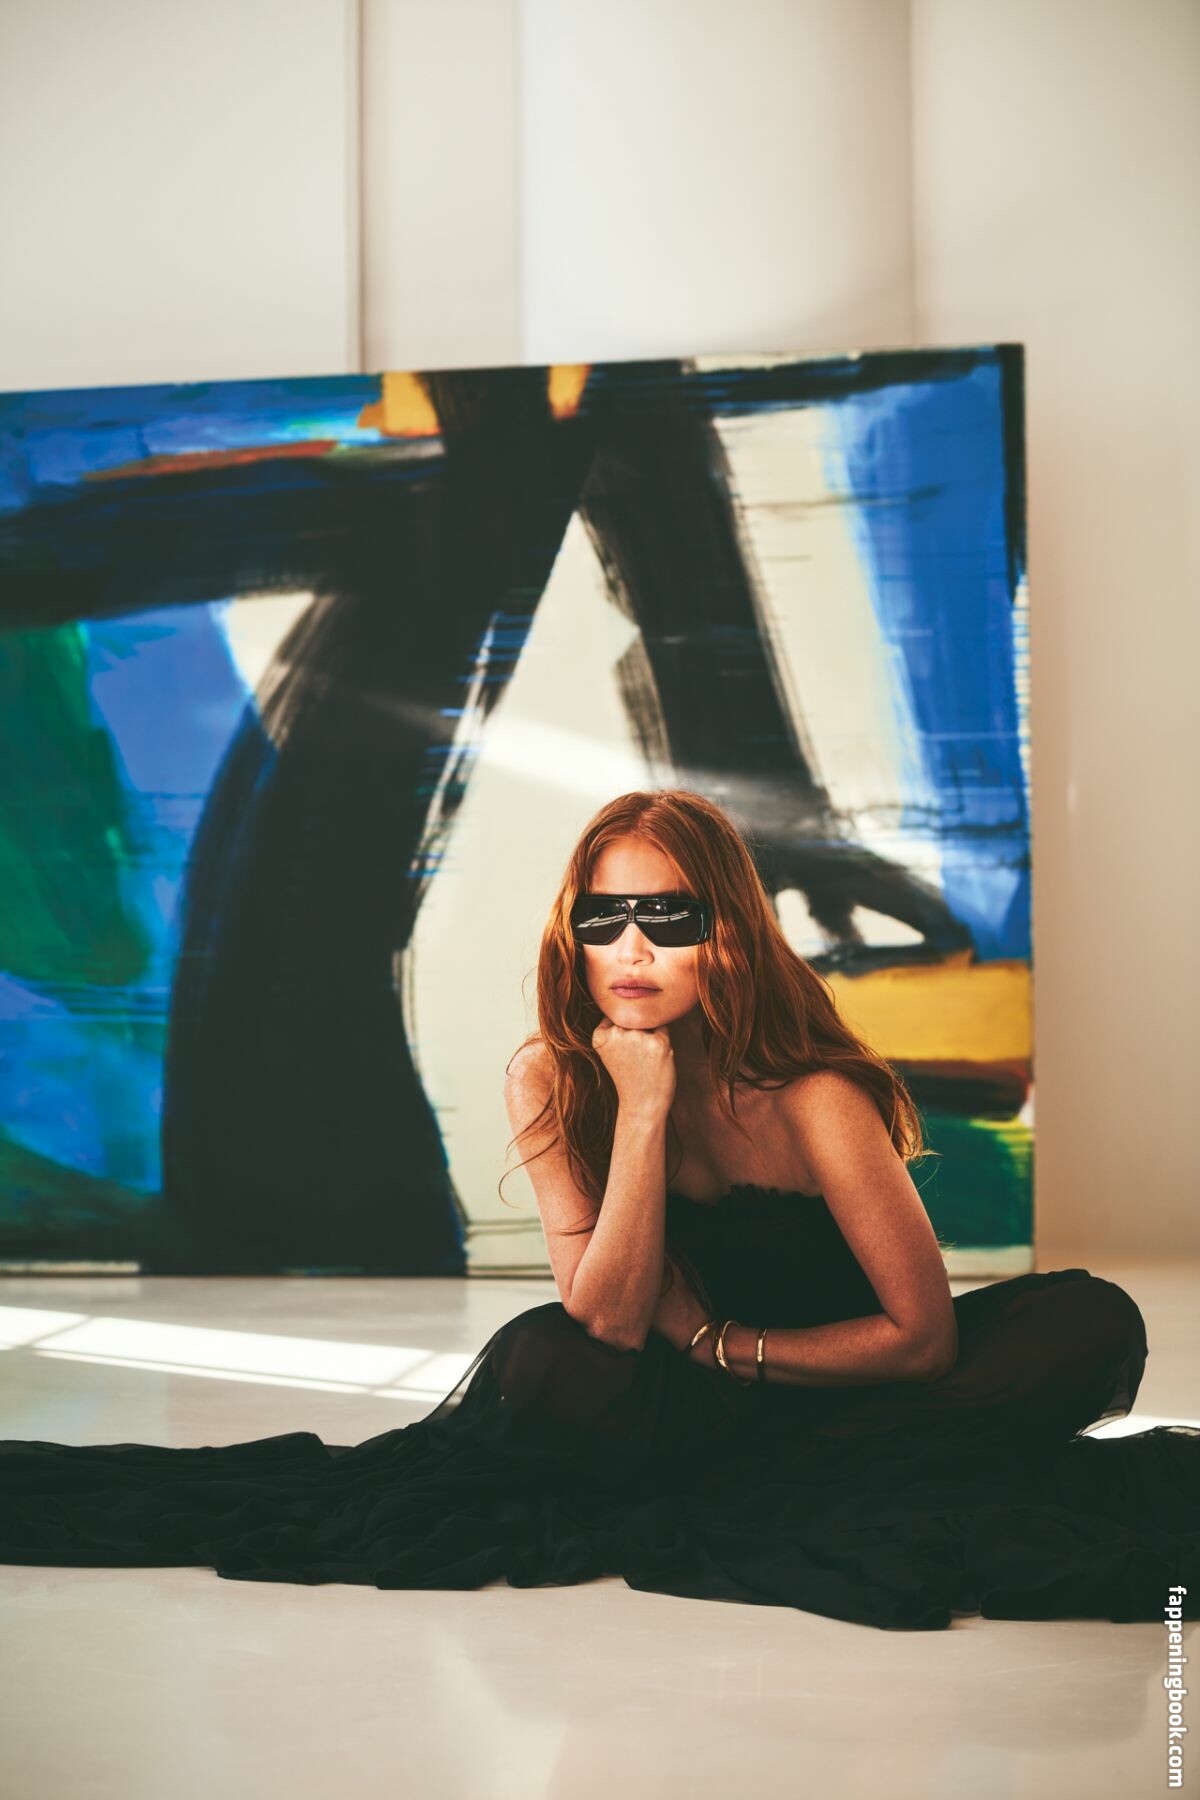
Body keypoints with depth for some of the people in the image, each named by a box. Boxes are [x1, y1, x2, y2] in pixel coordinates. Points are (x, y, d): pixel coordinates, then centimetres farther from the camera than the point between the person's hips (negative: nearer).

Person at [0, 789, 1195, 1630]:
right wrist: (642, 1108, -31)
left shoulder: (809, 1096, -23)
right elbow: (610, 1323, -22)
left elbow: (922, 1333, -16)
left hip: (832, 1379, 1)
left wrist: (727, 1345, -11)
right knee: (549, 1370, -35)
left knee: (1091, 1329, -26)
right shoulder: (548, 1079, -15)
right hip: (671, 1393, 0)